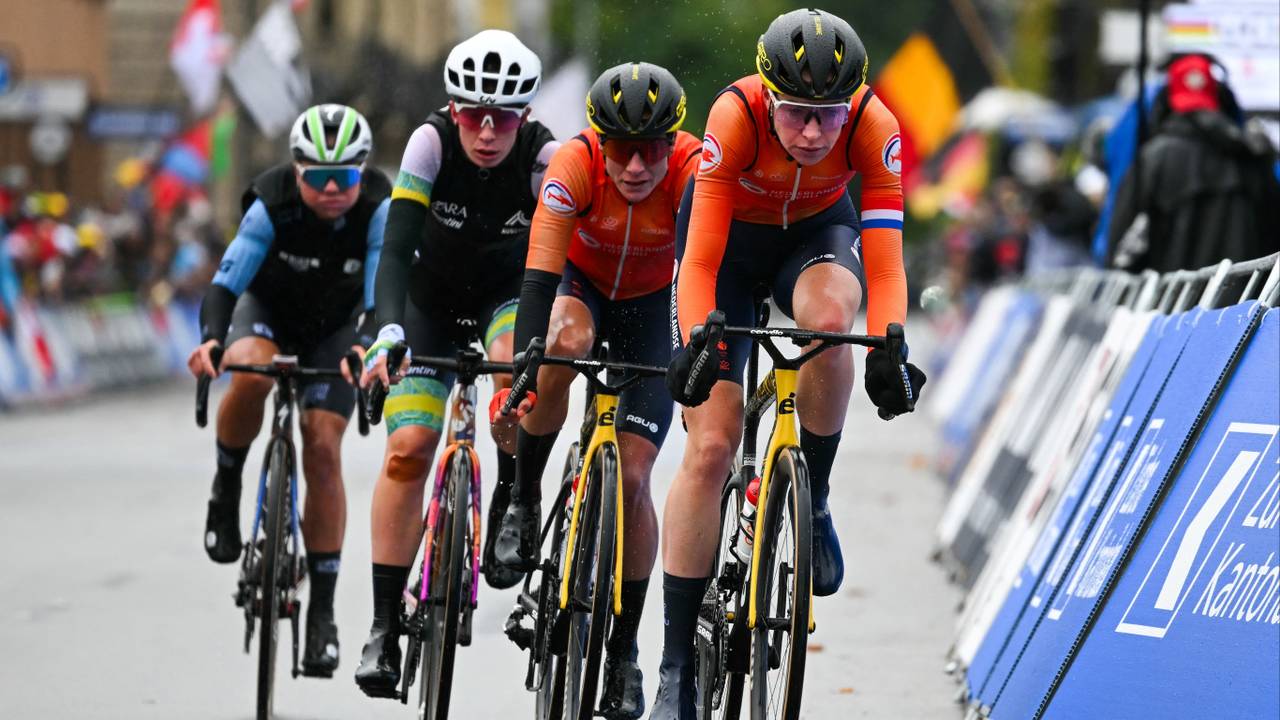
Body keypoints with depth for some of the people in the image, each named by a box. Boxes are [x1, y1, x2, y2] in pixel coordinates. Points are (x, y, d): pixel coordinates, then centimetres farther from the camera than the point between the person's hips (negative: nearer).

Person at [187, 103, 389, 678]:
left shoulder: (378, 210, -29)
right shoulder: (272, 205, -31)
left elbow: (385, 296, -36)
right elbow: (226, 281, -36)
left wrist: (369, 347, -56)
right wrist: (210, 338, -56)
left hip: (336, 326, 1)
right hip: (269, 307, -1)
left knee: (322, 448, -13)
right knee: (250, 373, -36)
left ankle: (322, 609, -3)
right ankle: (226, 488, -9)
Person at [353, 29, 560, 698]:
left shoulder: (542, 156, -25)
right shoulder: (431, 142, -25)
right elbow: (396, 248, -32)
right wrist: (388, 333, -47)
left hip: (509, 296, 0)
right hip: (432, 300, 0)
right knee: (408, 448, -17)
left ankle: (511, 496, -6)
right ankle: (385, 624, -9)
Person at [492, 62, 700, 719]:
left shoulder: (694, 169, -32)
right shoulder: (575, 164, -33)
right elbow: (539, 276, -39)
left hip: (651, 304, 0)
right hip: (579, 281, 0)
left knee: (632, 477, -9)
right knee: (564, 343, -38)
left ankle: (624, 651, 5)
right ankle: (523, 499, -15)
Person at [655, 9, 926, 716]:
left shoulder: (873, 127, -30)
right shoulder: (736, 115, -34)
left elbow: (884, 263, -31)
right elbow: (701, 260, -34)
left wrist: (888, 349, -48)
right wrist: (696, 345, -49)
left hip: (817, 229, 1)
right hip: (730, 236, -1)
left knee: (828, 315, -37)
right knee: (710, 445, -12)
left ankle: (814, 501, -12)